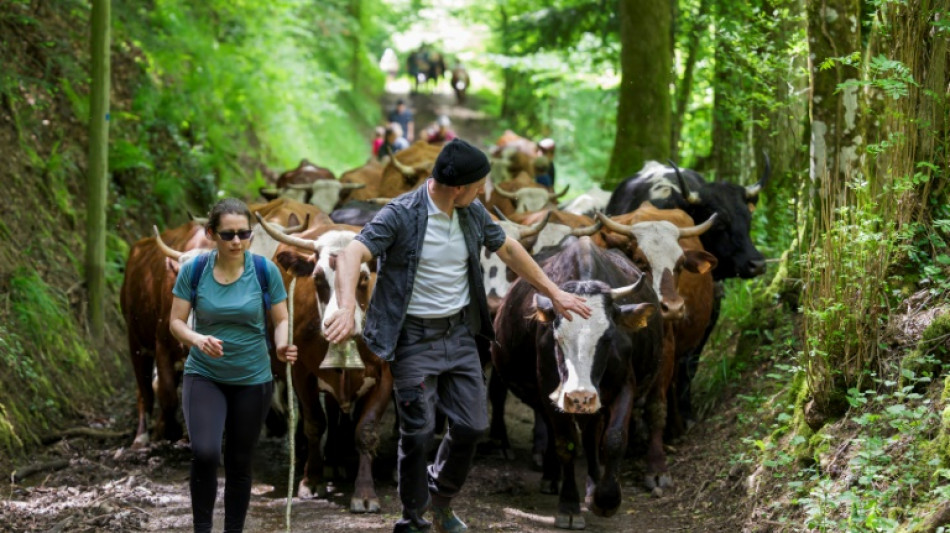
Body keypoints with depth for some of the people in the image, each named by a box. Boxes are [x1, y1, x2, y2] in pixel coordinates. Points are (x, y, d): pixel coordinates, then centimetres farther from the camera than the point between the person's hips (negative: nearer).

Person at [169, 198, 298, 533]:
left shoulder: (266, 271, -10)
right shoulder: (193, 270, -10)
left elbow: (281, 320, -2)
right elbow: (176, 322, -5)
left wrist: (282, 345, -24)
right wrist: (197, 339, -27)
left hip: (252, 380, 1)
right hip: (204, 376, -1)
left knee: (240, 464, 10)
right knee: (205, 453, -22)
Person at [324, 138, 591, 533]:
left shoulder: (473, 214, 2)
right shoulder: (401, 215, -18)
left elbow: (508, 249, 17)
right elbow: (352, 254, -29)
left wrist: (554, 293, 20)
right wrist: (347, 309, -46)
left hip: (459, 334, 6)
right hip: (414, 338, -6)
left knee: (472, 426, 6)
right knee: (417, 433, -4)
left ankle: (441, 501, 30)